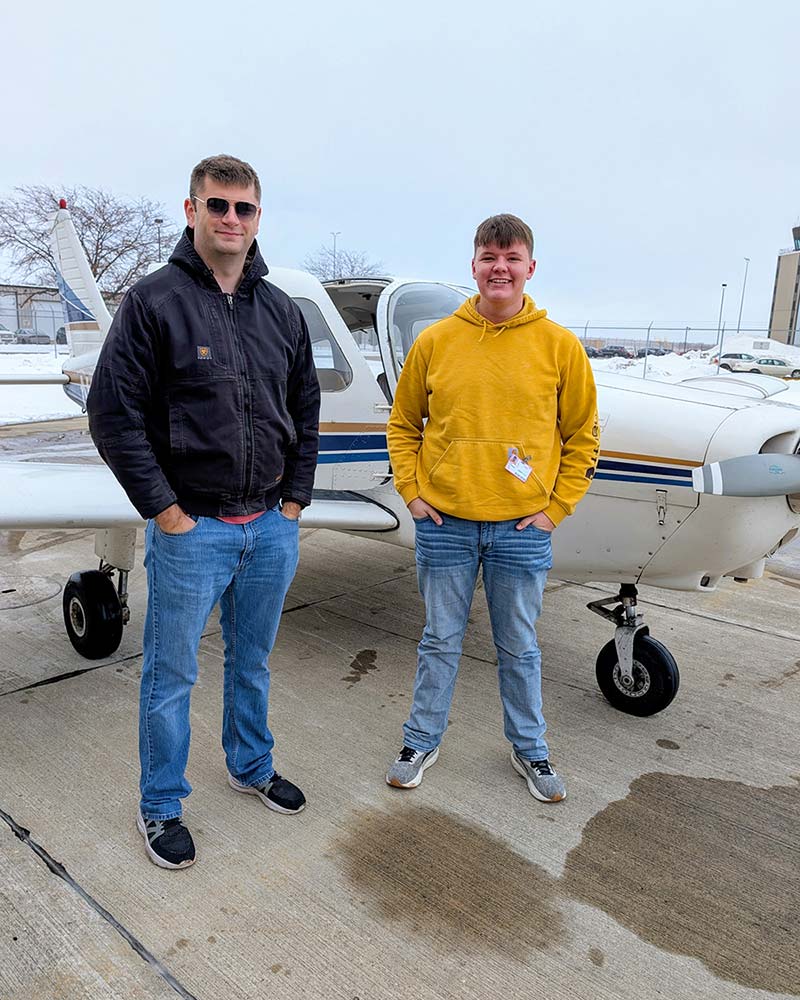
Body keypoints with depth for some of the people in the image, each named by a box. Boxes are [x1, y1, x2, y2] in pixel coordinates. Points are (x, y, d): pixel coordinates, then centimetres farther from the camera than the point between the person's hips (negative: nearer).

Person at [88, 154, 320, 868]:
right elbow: (114, 413, -10)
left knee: (253, 662, 20)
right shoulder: (154, 300, -7)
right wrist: (164, 510, -12)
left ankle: (252, 767, 42)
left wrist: (295, 497, 7)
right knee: (171, 675, 9)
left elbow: (305, 408, 14)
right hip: (191, 528, -4)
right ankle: (161, 807, 29)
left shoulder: (280, 309, 8)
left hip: (272, 527, 5)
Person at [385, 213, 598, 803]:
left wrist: (556, 508, -1)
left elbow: (583, 435, 5)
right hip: (444, 524, 1)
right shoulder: (435, 341, 1)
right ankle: (423, 740, 34)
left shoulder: (560, 346, -2)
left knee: (520, 648, 15)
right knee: (441, 642, 14)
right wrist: (411, 491, 1)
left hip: (522, 529, 0)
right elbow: (403, 424, 10)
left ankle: (530, 748, 35)